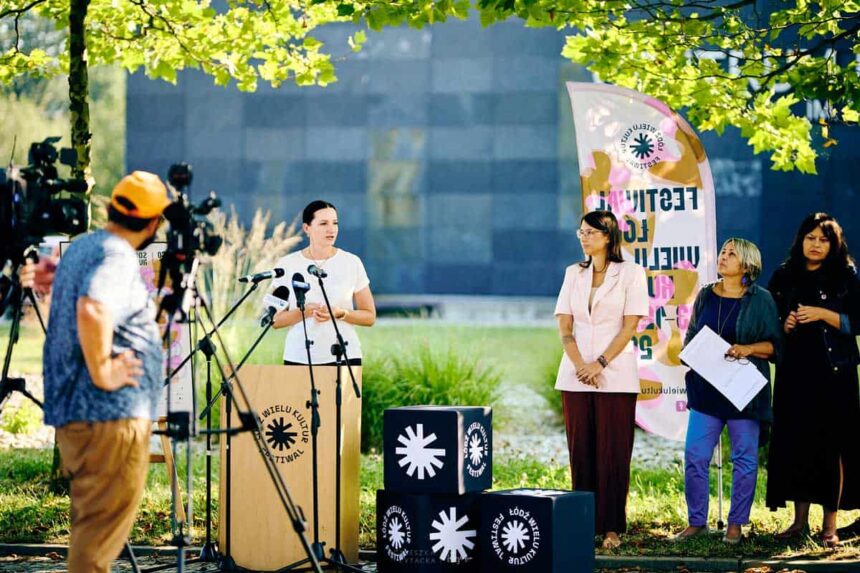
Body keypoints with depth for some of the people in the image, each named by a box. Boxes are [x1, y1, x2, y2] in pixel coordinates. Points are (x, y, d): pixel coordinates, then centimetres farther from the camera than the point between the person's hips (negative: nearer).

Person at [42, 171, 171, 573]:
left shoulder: (80, 246, 15)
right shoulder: (118, 257, -16)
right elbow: (92, 311, -35)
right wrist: (102, 372, -25)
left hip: (71, 412, 10)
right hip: (112, 415, -10)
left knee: (90, 521, 18)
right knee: (104, 527, -6)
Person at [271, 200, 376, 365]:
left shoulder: (352, 263, 1)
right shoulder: (286, 265, 1)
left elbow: (370, 317, 5)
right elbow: (275, 320, 2)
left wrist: (340, 314, -13)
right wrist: (304, 312, -16)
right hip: (298, 359, 0)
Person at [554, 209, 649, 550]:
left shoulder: (630, 273, 1)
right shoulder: (574, 274, 12)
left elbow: (629, 326, -5)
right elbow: (565, 326, 7)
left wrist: (600, 364, -14)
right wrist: (580, 365, -8)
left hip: (615, 376, -4)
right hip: (575, 377, 4)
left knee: (612, 453, -3)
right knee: (580, 450, 3)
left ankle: (611, 527, 1)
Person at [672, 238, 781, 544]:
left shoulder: (761, 300, 1)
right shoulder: (705, 295, 12)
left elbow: (774, 344, 0)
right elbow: (691, 336, 21)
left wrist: (748, 349, -17)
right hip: (706, 389, 3)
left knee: (744, 457, 1)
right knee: (695, 455, -2)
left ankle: (736, 524, 10)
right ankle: (696, 522, 8)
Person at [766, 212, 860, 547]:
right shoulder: (784, 277, 11)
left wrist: (823, 314, -14)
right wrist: (785, 325, -6)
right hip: (794, 370, 3)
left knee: (832, 443, -5)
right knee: (795, 442, 1)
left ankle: (830, 525, -2)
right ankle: (800, 520, 10)